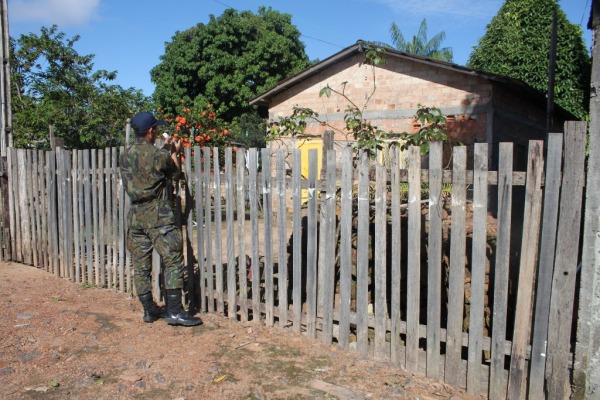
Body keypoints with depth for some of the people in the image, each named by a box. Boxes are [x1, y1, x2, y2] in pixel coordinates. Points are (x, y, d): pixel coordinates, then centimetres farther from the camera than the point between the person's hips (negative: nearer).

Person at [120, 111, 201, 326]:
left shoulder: (126, 155, 7)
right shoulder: (157, 155, -12)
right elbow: (174, 172, 5)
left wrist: (165, 150, 28)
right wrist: (174, 152, 21)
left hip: (135, 214, 7)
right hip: (158, 214, -7)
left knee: (140, 266, 11)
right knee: (173, 261, -2)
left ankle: (149, 310, 20)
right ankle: (174, 311, -3)